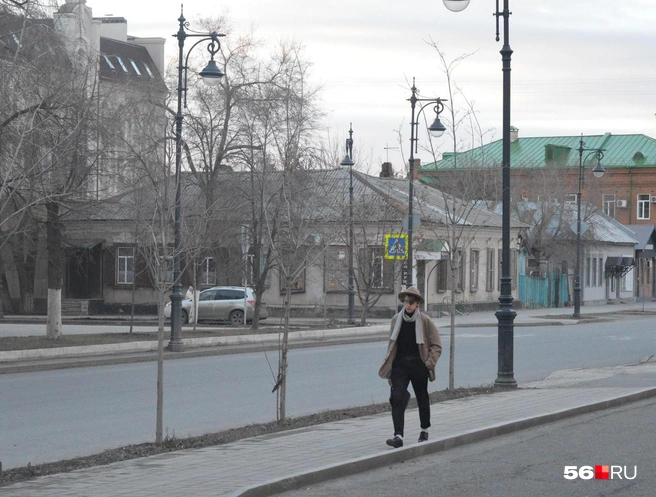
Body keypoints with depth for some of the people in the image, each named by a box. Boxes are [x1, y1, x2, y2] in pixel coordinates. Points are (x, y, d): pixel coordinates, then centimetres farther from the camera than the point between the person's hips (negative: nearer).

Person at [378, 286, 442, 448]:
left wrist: (429, 362, -9)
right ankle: (398, 436, -20)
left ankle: (424, 430, 36)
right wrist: (388, 365, 9)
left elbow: (436, 345, 1)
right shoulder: (396, 320, 5)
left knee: (422, 398, 14)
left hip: (418, 364, -1)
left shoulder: (425, 321, -4)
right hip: (400, 364, 1)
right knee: (397, 398, -13)